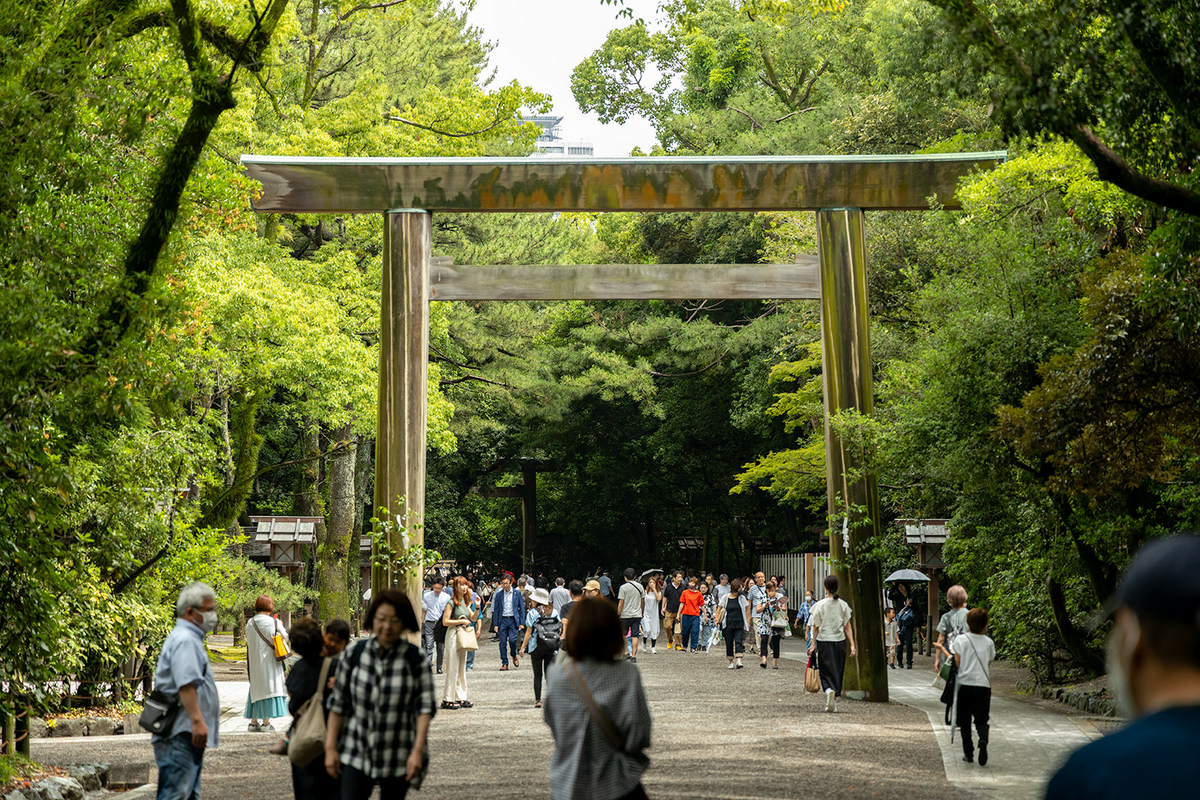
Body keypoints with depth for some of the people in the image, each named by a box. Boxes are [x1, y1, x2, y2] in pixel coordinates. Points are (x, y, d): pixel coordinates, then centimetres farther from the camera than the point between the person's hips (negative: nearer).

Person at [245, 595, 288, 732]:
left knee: (256, 689, 12)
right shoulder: (273, 622, -10)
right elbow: (286, 637, 0)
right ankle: (266, 722, -1)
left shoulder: (250, 623, 0)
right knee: (269, 687, 1)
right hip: (270, 660, -4)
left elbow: (248, 642, 8)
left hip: (254, 662, 4)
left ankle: (253, 722, 13)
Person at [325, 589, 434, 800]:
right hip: (357, 753, 1)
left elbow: (425, 706, -6)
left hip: (398, 759, -1)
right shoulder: (354, 654, -1)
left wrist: (418, 750, -14)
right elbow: (338, 703, 4)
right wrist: (330, 747, 1)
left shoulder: (415, 659, -5)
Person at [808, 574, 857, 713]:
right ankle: (835, 699, 17)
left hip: (823, 641, -2)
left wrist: (813, 644, 6)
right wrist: (852, 645, 2)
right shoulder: (843, 605, -1)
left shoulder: (820, 605, -7)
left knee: (826, 671, 2)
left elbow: (815, 627, -2)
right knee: (837, 671, 13)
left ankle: (829, 690, -27)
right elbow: (847, 627, -1)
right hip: (840, 641, 2)